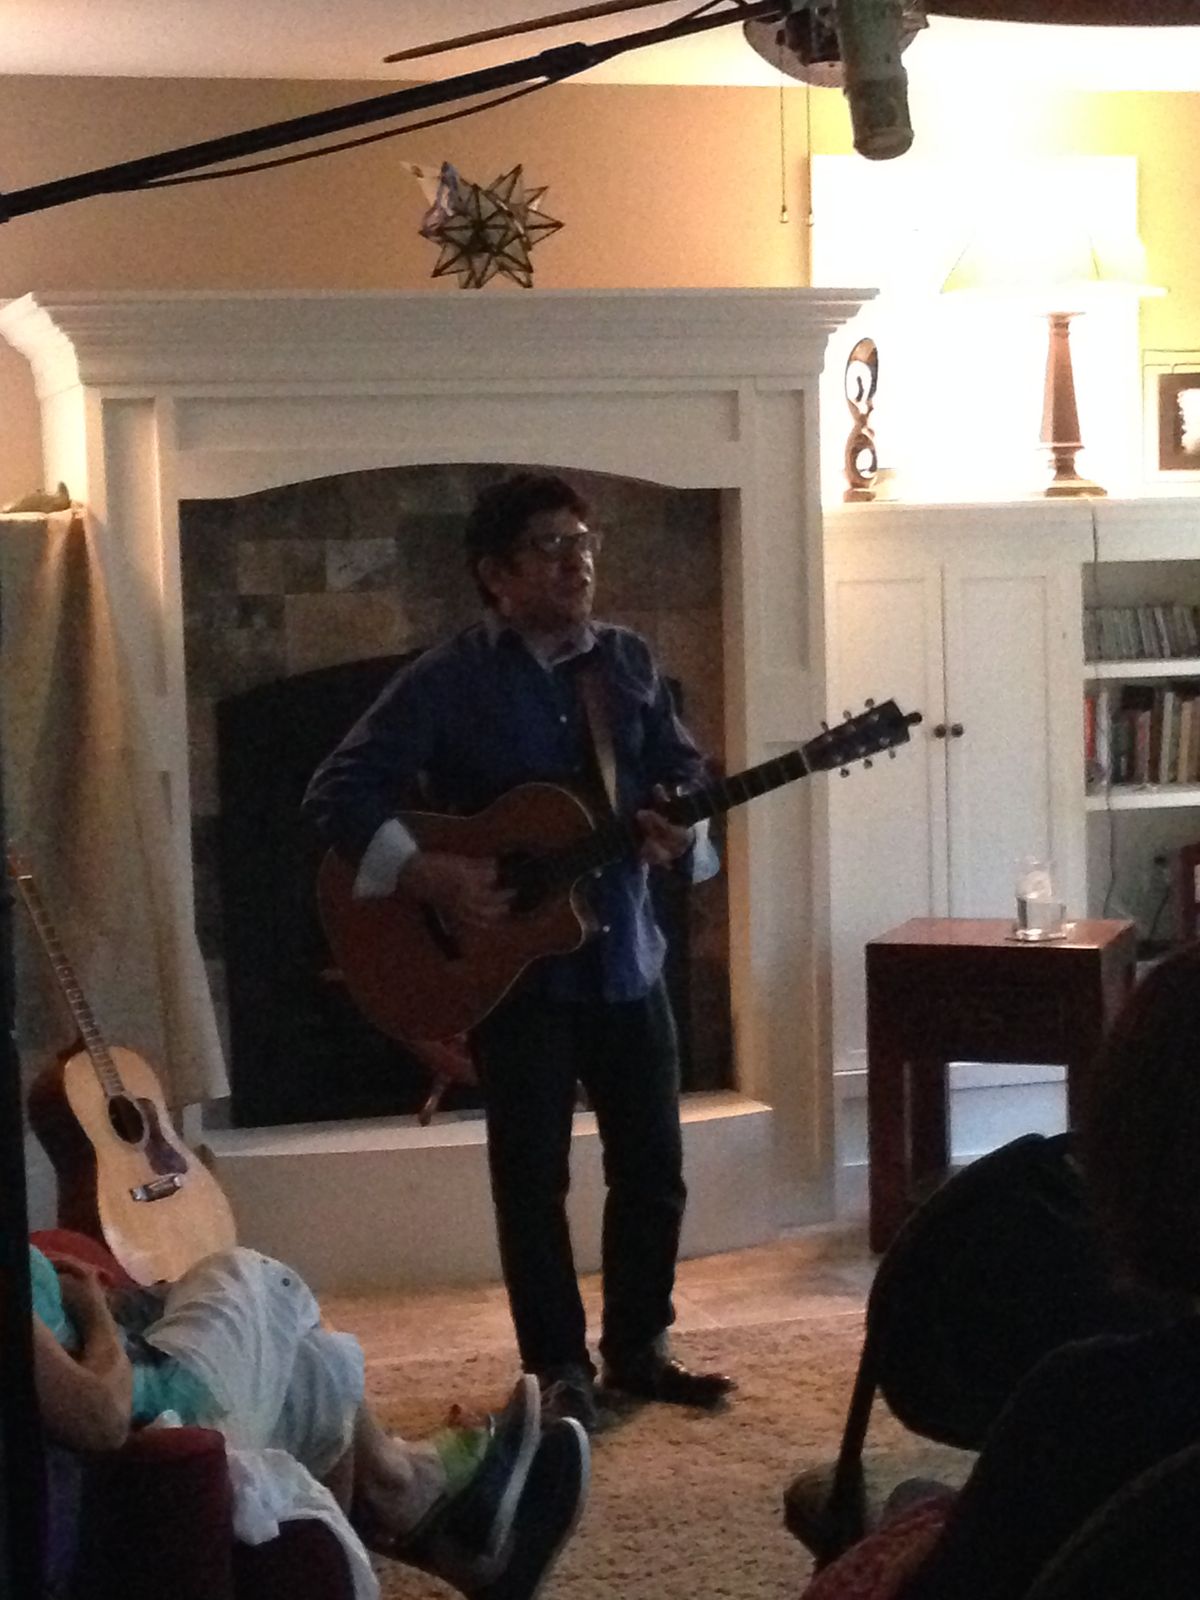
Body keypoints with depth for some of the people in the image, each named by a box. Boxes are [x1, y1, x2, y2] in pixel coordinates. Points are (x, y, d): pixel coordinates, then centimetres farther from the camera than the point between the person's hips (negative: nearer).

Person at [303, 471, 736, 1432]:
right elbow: (339, 792, -12)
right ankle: (560, 1368, 15)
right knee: (532, 1174, 2)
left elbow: (687, 775, 9)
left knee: (653, 1166, 9)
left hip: (625, 954, 5)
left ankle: (638, 1347, 26)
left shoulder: (629, 662, 5)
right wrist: (426, 875, -24)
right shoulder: (450, 681, -9)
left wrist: (682, 834, -13)